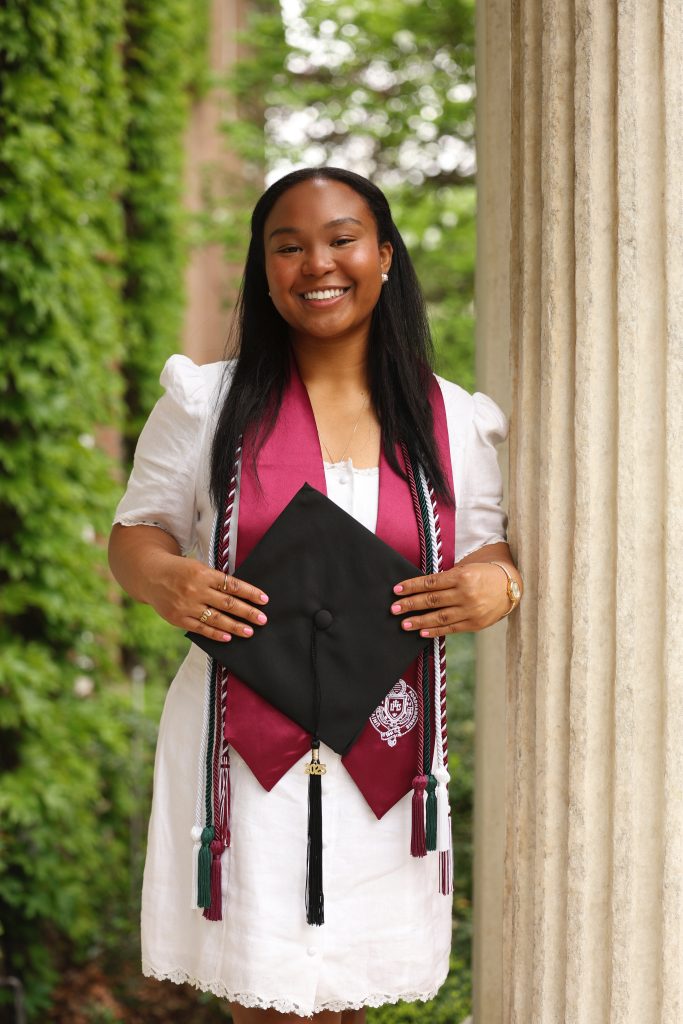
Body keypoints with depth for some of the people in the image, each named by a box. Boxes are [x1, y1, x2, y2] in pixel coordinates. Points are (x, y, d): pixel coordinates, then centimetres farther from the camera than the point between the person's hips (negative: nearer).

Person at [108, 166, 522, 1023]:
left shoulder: (453, 421, 4)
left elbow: (486, 552, 11)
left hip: (382, 752, 2)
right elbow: (135, 535, 6)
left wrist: (498, 587, -12)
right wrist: (163, 580, -17)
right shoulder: (206, 404, -1)